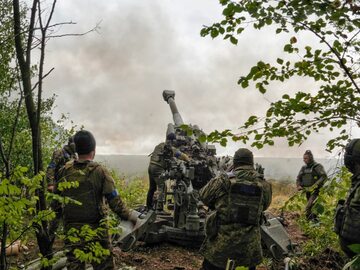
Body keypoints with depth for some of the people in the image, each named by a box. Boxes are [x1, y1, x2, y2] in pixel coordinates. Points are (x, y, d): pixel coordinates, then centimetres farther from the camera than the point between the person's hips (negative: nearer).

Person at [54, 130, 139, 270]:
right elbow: (115, 202, -15)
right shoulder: (100, 172, -14)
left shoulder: (64, 171, -3)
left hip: (71, 228, 4)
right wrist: (129, 216, -2)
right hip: (96, 229, -3)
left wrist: (60, 214, 25)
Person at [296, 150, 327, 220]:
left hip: (315, 191, -7)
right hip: (307, 191, 7)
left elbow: (324, 176, -17)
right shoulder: (303, 168, 12)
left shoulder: (317, 166, -7)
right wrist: (298, 186, -1)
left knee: (308, 208, -20)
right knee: (312, 208, 14)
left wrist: (315, 185, -24)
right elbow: (298, 178, 19)